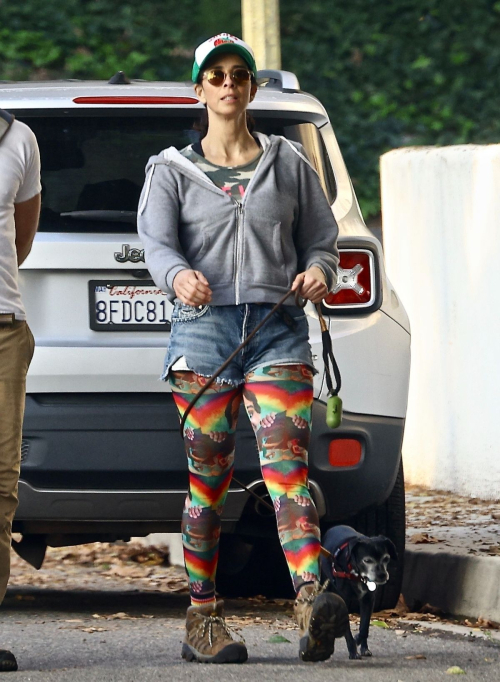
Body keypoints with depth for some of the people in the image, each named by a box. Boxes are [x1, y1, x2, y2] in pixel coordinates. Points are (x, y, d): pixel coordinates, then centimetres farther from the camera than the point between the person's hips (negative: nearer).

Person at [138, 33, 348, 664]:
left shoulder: (288, 164, 16)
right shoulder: (171, 171, 11)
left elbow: (321, 240, 18)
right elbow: (156, 241, -4)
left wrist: (318, 272, -6)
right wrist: (178, 275, -27)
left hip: (277, 330, 0)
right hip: (204, 327, 0)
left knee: (287, 463, -17)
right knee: (207, 478, 0)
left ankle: (311, 601, -32)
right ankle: (203, 618, 6)